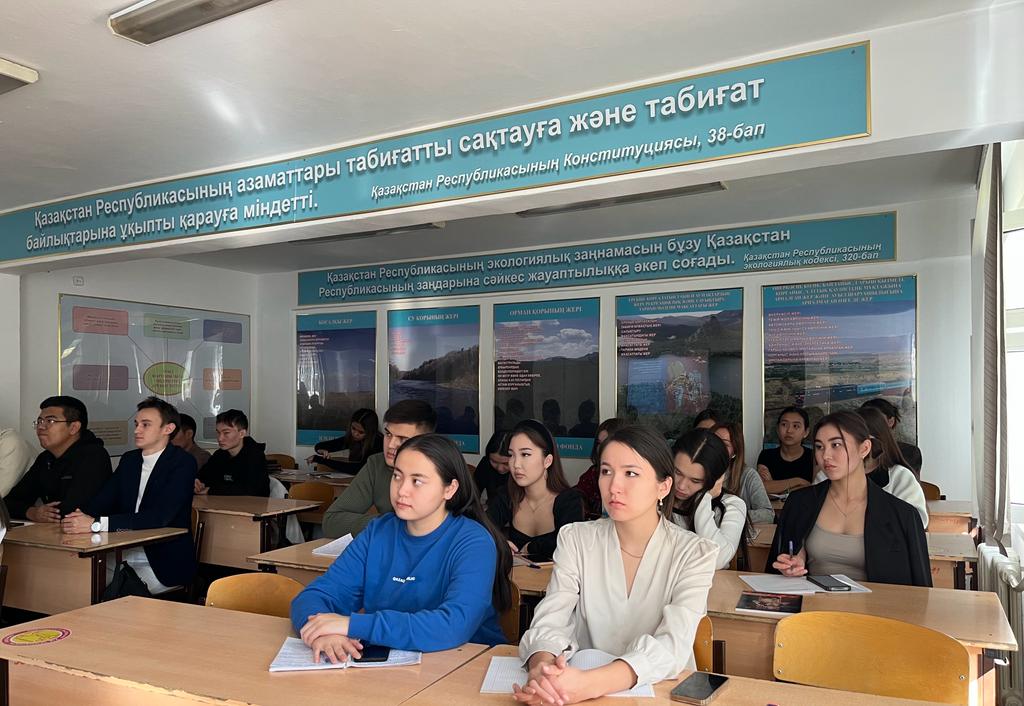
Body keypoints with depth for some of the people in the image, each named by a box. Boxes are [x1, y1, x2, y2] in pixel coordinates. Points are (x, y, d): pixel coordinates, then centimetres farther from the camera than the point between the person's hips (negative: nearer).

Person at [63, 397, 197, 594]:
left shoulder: (182, 462, -11)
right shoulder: (129, 460, 13)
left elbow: (159, 516, -22)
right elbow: (103, 500, 6)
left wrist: (97, 524, -27)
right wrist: (80, 517, -16)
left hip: (164, 563, -6)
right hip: (124, 554, 6)